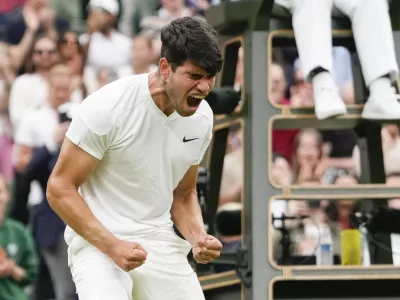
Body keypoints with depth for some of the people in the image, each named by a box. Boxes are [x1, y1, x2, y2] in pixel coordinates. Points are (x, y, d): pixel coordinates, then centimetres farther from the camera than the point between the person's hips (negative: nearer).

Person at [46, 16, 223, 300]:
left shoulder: (202, 117, 2)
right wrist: (112, 245, -22)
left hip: (160, 242, 6)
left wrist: (198, 238, -5)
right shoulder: (108, 106, -16)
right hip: (99, 241, -6)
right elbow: (60, 188, -12)